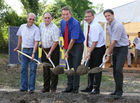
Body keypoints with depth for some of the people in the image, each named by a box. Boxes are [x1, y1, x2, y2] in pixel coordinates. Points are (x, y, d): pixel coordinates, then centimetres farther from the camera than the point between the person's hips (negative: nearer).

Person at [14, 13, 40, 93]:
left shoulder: (36, 29, -11)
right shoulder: (22, 27, 3)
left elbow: (36, 42, -17)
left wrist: (33, 53, -25)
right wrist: (18, 47, 24)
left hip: (33, 50, -4)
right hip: (24, 50, 4)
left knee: (33, 69, -1)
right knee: (23, 68, 4)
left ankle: (32, 88, 4)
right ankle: (24, 87, 10)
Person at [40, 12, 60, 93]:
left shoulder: (55, 28, -18)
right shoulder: (41, 25, 4)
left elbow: (55, 42, -19)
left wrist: (50, 53, -18)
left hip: (53, 50, -6)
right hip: (44, 49, 6)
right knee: (45, 69, 9)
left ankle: (53, 88, 4)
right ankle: (46, 87, 15)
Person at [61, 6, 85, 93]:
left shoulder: (75, 23, -21)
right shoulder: (62, 22, 3)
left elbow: (73, 39, -22)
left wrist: (67, 52, -20)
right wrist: (65, 45, 12)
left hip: (77, 46, -7)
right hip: (68, 46, 7)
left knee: (76, 67, -8)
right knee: (69, 67, 9)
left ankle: (75, 88, -1)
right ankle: (69, 87, 17)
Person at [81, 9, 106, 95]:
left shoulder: (95, 26, -21)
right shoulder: (90, 25, 9)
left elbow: (95, 42, -23)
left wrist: (89, 53, -20)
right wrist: (90, 52, 15)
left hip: (98, 49, -10)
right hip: (93, 49, 10)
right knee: (90, 68, 13)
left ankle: (97, 89, 3)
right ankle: (90, 87, 23)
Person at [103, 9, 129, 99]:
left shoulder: (118, 26, -20)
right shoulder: (110, 26, 10)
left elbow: (114, 42, -20)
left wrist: (109, 54, -18)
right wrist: (109, 52, 14)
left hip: (122, 49, -9)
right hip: (115, 49, 9)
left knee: (118, 69, -17)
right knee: (115, 70, 9)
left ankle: (119, 91, -11)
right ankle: (117, 90, 17)